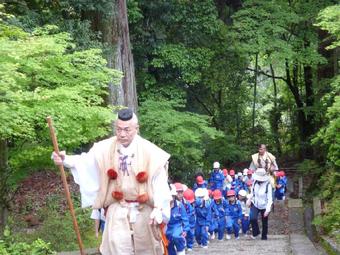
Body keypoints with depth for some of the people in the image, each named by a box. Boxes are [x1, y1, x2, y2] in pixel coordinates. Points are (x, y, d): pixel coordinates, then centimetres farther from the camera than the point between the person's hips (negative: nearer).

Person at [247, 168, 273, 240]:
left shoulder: (268, 185, -23)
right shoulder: (255, 182, -10)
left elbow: (269, 199, -22)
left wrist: (267, 210, -28)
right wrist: (249, 199, -2)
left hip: (264, 206, -3)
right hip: (255, 204, 3)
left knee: (264, 222, 9)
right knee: (252, 218, -17)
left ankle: (264, 236, 31)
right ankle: (256, 232, 7)